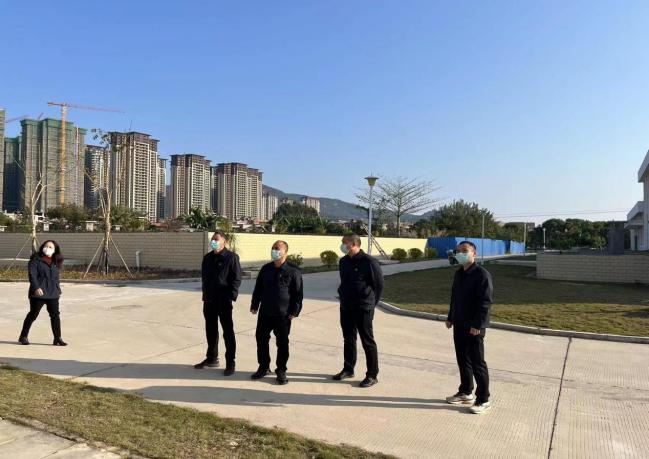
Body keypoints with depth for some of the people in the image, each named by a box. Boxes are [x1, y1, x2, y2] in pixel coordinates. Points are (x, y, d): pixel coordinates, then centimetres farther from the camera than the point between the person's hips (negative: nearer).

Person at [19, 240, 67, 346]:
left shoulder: (55, 262, 13)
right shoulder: (35, 259, -4)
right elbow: (32, 274, -14)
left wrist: (58, 289, 19)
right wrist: (36, 287, -25)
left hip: (53, 293, 5)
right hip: (38, 293, -5)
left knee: (55, 315, 1)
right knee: (33, 315, 5)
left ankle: (57, 339, 5)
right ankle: (23, 336, 23)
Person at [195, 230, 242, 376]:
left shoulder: (231, 257, -9)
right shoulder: (207, 257, 11)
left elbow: (236, 279, -12)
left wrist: (231, 296, -18)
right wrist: (205, 295, 15)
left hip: (224, 301, -7)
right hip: (208, 300, 7)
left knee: (228, 331, 1)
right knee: (210, 330, 16)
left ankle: (230, 363, 8)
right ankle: (211, 358, 30)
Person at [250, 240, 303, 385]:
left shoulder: (293, 271, -6)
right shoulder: (265, 269, 7)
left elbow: (298, 294, -6)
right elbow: (258, 289, 13)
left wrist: (295, 311, -10)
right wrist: (254, 305, 9)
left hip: (283, 315, -4)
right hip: (265, 313, 4)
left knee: (282, 343, 4)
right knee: (261, 340, 10)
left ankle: (281, 371, 18)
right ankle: (264, 367, 26)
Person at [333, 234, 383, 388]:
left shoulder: (369, 262, -15)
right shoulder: (343, 261, 7)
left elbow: (379, 284, -8)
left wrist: (372, 302, -1)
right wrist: (343, 296, 14)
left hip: (363, 309, -7)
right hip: (345, 308, 7)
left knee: (367, 341, 1)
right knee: (348, 339, 17)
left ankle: (372, 375, 11)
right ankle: (348, 369, 31)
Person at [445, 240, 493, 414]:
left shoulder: (482, 274, -15)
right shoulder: (459, 273, 12)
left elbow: (485, 302, -19)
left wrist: (477, 325, -22)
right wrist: (450, 318, 18)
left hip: (474, 327, -8)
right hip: (459, 325, 8)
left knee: (477, 363, -1)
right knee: (462, 360, 16)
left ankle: (483, 400, 10)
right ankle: (466, 393, 29)